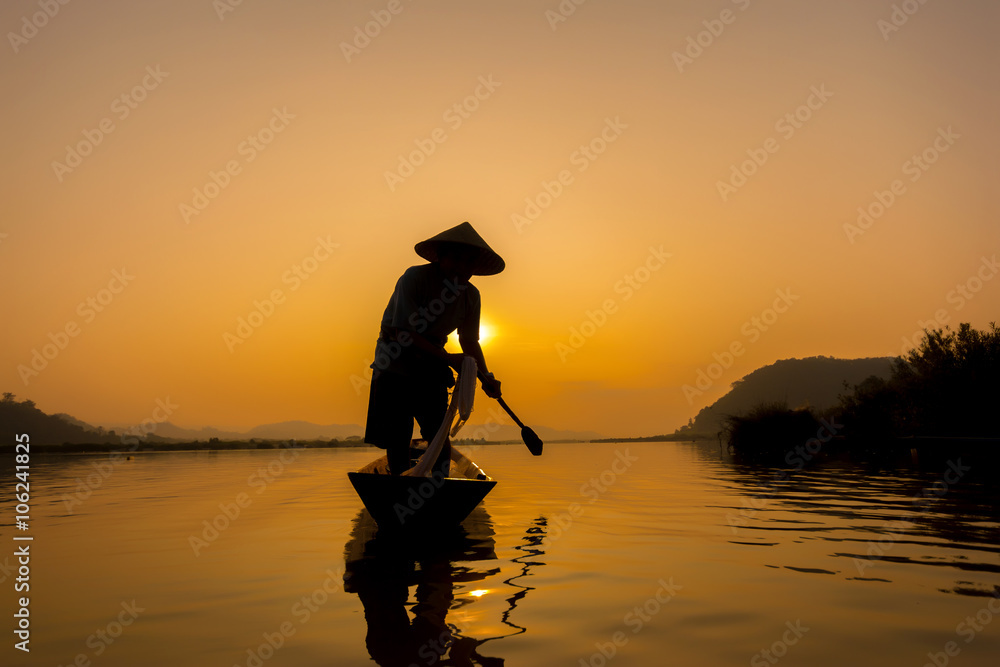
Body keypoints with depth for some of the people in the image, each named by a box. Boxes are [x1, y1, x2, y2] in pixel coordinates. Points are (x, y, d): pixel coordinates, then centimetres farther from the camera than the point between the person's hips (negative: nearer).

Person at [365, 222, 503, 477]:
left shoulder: (471, 296, -6)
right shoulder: (414, 278, -22)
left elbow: (470, 341, 3)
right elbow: (403, 332, -26)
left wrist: (485, 376, -13)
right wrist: (448, 358, -32)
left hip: (431, 369, 4)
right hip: (396, 364, -3)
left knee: (438, 434, -7)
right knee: (396, 439, -1)